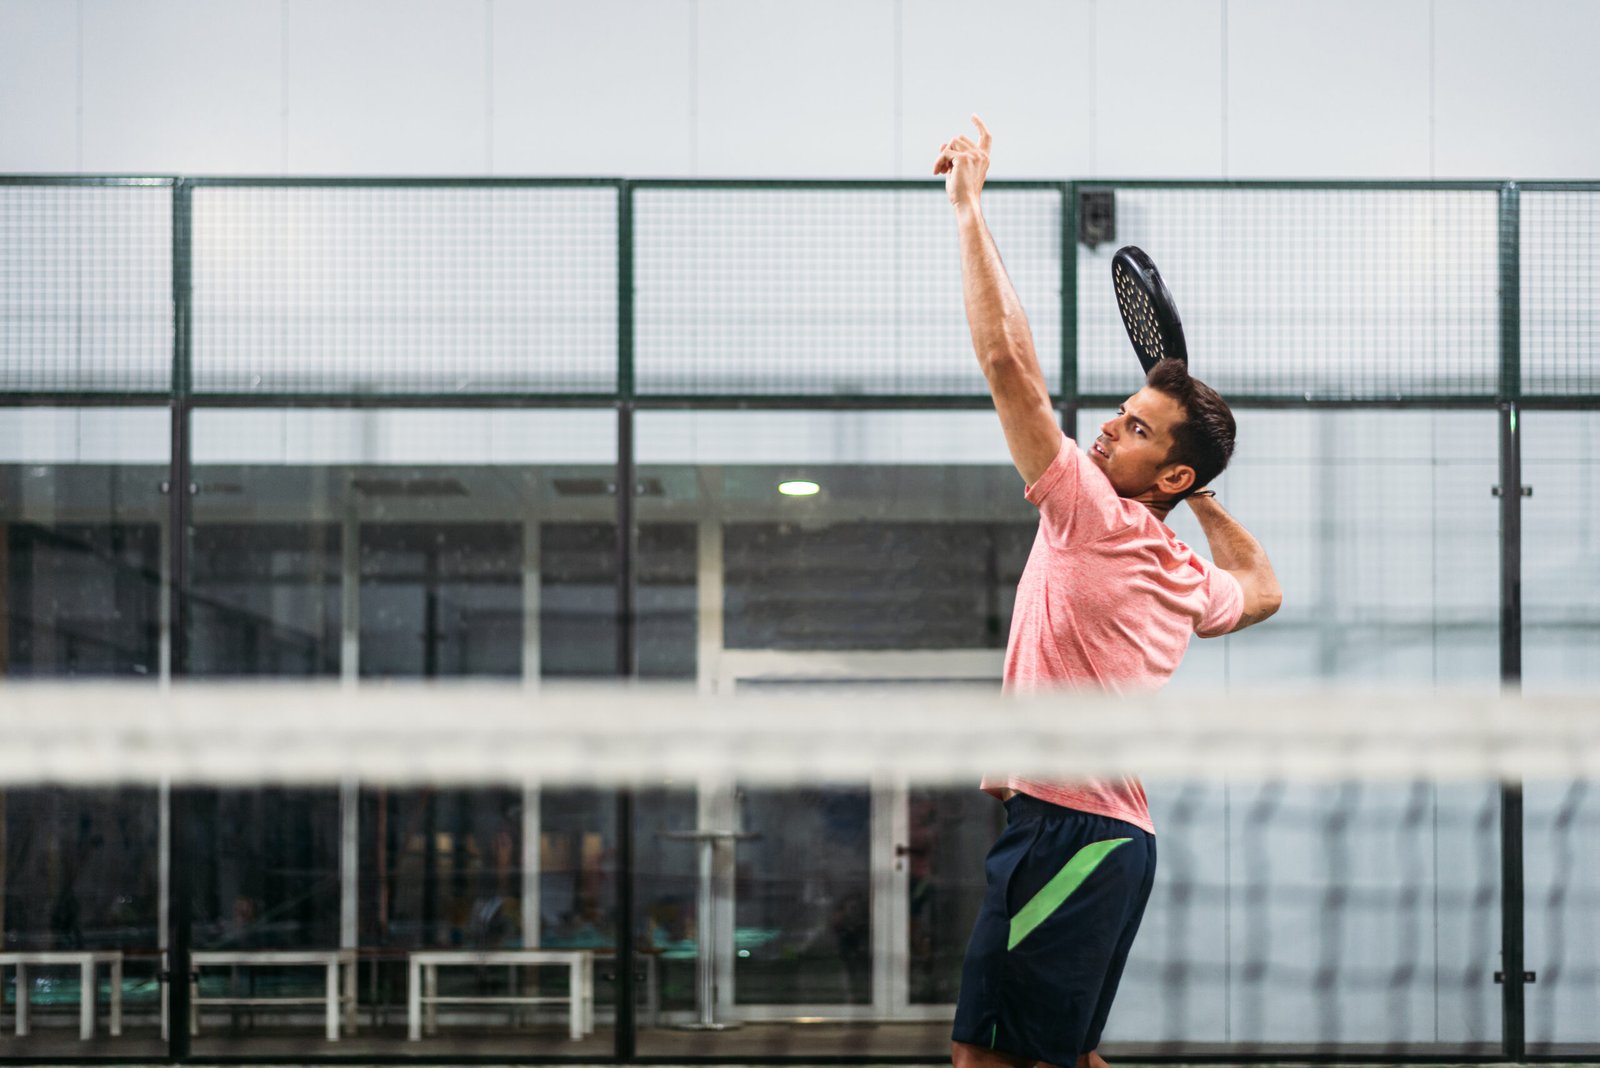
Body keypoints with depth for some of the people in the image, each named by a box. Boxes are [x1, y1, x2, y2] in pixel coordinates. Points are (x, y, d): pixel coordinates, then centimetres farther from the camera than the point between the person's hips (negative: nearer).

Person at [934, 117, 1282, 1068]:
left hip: (1067, 829, -10)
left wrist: (969, 207, -9)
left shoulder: (1094, 515, -10)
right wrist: (1210, 500, 33)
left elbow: (1008, 361, -15)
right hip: (1111, 834, 10)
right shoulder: (1190, 578, 15)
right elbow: (1262, 591, 41)